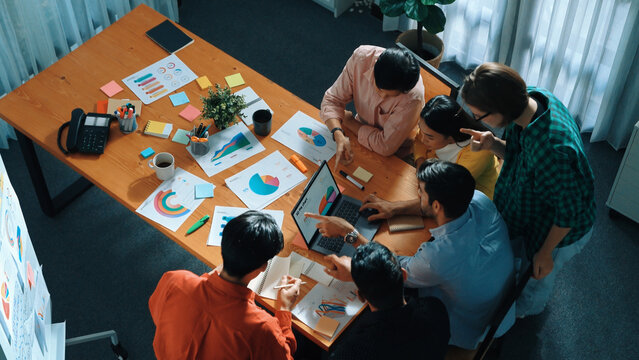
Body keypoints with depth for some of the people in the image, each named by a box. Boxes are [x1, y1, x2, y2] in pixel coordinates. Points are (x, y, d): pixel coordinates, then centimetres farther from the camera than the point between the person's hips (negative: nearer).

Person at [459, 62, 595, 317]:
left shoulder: (551, 149, -47)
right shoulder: (531, 97, -22)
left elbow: (569, 211, -31)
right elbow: (517, 153, -3)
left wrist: (545, 252, -16)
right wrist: (493, 144, -24)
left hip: (560, 230, -6)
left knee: (537, 276, 27)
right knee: (519, 251, 34)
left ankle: (526, 310, 60)